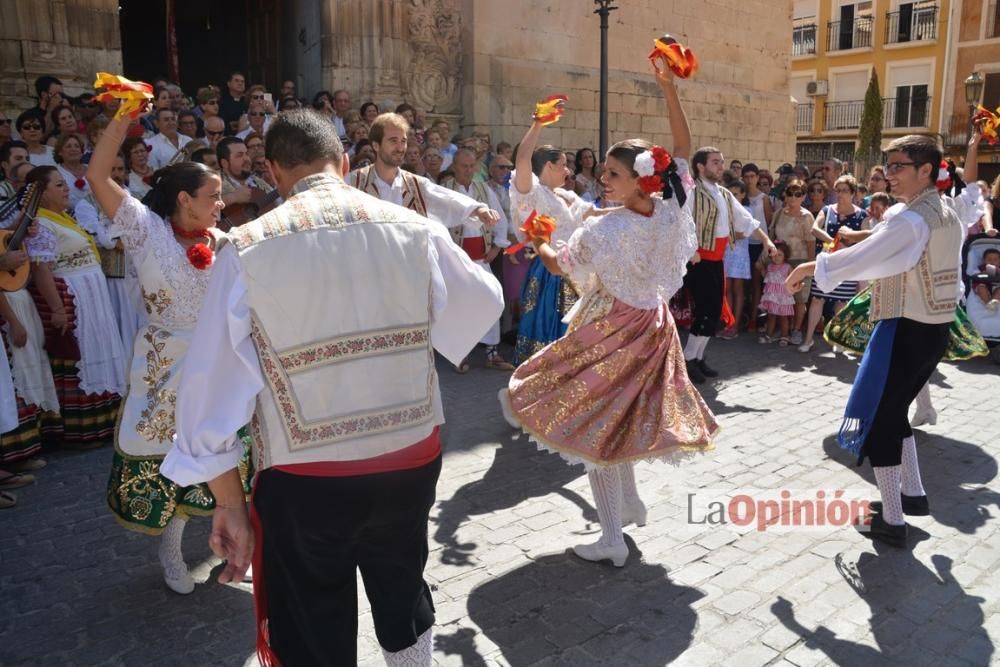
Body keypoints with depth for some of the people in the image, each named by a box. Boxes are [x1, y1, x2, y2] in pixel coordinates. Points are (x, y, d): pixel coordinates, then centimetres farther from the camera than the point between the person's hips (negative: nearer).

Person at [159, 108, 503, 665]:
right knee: (404, 599, 28)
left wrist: (229, 502, 1)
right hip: (411, 462, 3)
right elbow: (485, 302, 10)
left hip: (304, 481, -2)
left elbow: (215, 386, -10)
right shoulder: (416, 230, -7)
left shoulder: (248, 248, -12)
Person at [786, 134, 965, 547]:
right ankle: (912, 494, 31)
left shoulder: (910, 218, -20)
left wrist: (811, 268, -20)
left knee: (879, 417, 0)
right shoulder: (948, 216, 11)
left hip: (906, 330, -9)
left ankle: (892, 521, 7)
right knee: (894, 411, 22)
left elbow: (863, 257, -30)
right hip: (936, 328, 9)